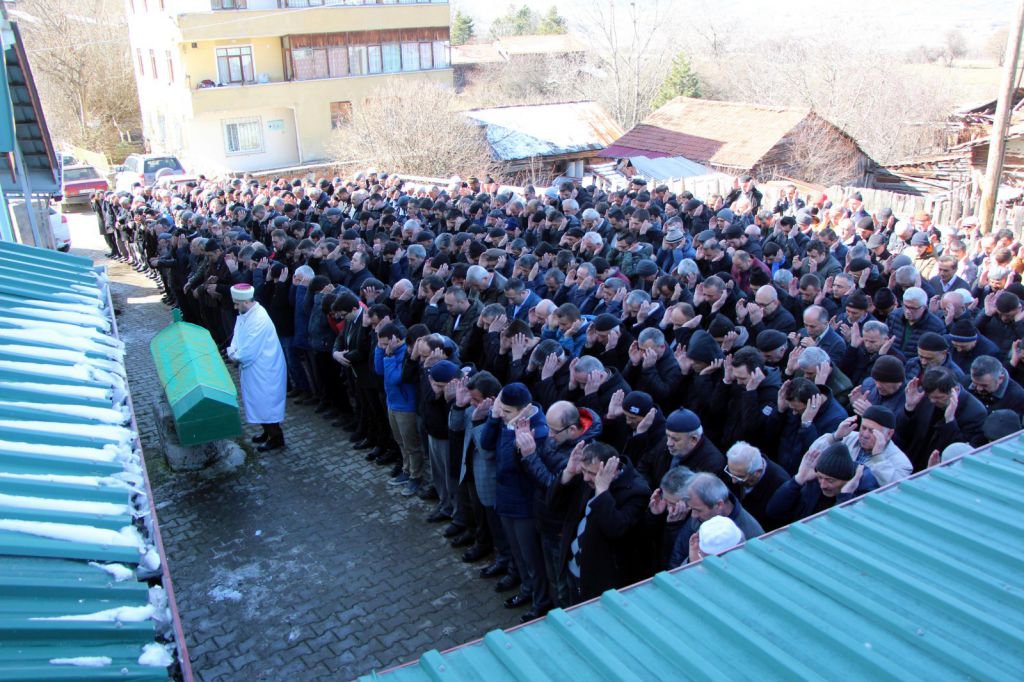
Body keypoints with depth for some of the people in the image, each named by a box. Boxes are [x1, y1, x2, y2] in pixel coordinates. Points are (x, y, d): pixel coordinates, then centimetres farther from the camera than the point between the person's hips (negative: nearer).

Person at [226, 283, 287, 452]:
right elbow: (237, 336, 9)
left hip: (264, 370, -9)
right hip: (253, 368, 9)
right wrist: (232, 351, -10)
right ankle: (267, 431, 36)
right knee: (259, 402, 20)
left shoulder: (259, 320, -28)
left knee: (266, 403, 3)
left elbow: (249, 352, -27)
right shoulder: (244, 314, 1)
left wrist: (236, 357, -10)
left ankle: (276, 438, 17)